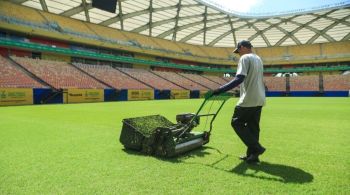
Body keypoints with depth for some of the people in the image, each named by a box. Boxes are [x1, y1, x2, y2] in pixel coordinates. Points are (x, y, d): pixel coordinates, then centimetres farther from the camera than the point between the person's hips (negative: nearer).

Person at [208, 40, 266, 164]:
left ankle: (256, 148, -2)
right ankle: (252, 154, 16)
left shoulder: (245, 58, -9)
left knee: (237, 123, 1)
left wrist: (221, 90, -27)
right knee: (253, 127, 12)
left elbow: (239, 78, -23)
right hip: (259, 100, 9)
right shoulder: (258, 58, 19)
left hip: (248, 99, -9)